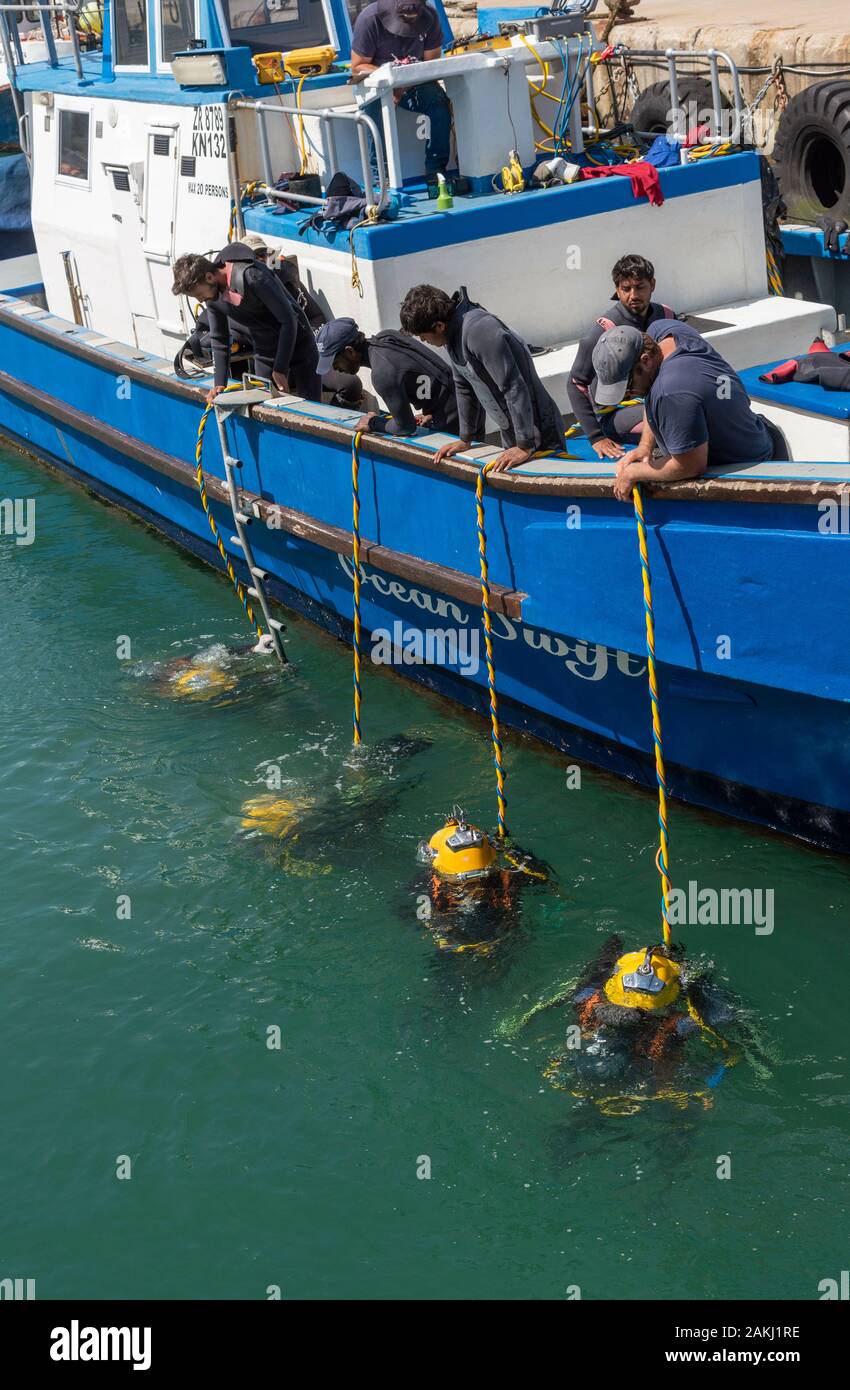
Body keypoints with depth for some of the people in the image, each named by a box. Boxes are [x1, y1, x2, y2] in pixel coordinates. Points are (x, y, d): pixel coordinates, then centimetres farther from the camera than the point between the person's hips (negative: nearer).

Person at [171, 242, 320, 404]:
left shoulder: (250, 276, -29)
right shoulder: (212, 295, -7)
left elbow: (288, 320, -25)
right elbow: (219, 339, 7)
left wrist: (280, 369, -24)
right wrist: (220, 384, -1)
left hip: (296, 343, -6)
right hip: (264, 352, 6)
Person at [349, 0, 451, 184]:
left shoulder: (430, 17, -11)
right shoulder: (369, 19, -19)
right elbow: (357, 66, -13)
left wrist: (405, 84, -24)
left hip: (414, 82, 2)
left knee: (439, 100, -26)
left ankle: (436, 169, -19)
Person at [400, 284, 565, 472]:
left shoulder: (479, 331, -28)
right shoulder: (454, 334, 3)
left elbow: (515, 388, -29)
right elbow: (464, 388, 15)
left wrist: (525, 446, -26)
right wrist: (465, 439, 17)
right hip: (510, 435, 9)